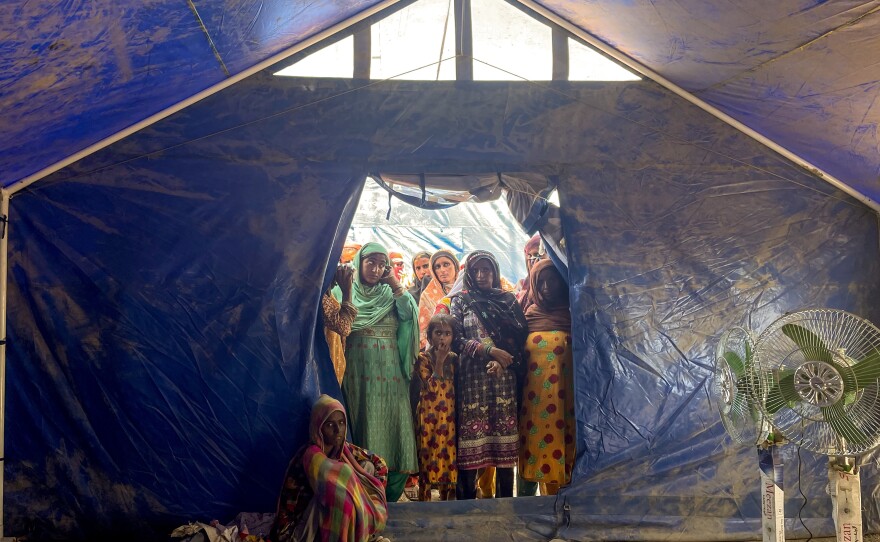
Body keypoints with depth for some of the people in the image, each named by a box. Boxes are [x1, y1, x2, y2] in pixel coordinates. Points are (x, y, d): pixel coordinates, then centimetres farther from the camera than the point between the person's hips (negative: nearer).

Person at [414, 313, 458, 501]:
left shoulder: (453, 358, 8)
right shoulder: (423, 358, -4)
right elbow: (432, 387, -16)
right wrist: (439, 361, -17)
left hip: (449, 416, 4)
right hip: (430, 415, -4)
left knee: (449, 455, 8)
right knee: (428, 456, -1)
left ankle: (447, 498, 19)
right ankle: (424, 500, 8)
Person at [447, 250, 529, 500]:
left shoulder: (508, 300, 14)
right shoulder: (460, 301, 10)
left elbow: (521, 337, 6)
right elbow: (456, 340, -1)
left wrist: (503, 361, -10)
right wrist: (490, 351, -11)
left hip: (504, 376, 2)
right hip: (472, 376, -1)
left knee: (505, 430, -2)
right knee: (472, 429, -7)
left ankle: (505, 497, 6)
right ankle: (467, 496, 0)